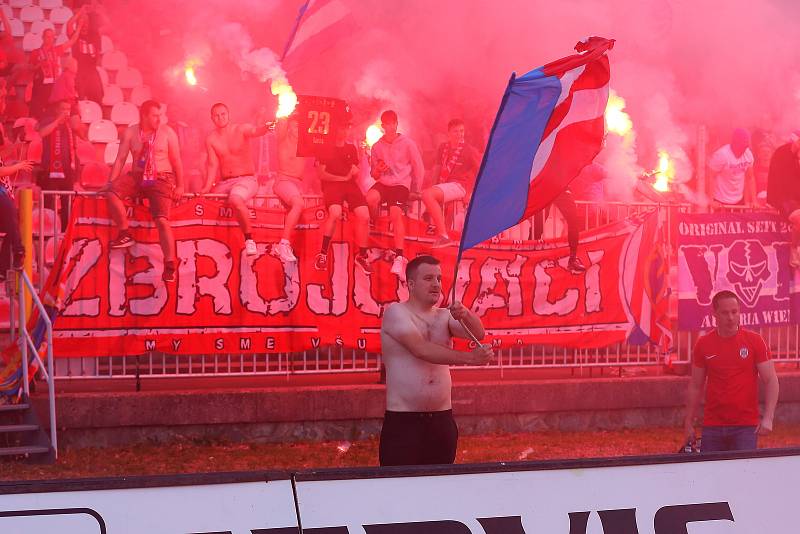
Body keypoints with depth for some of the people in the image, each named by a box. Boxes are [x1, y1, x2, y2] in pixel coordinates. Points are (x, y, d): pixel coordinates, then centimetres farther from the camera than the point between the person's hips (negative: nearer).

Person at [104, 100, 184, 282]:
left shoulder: (167, 132, 4)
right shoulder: (130, 133, 7)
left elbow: (176, 161, 5)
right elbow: (120, 159, 6)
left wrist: (179, 186, -2)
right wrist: (110, 183, -2)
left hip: (161, 179, -3)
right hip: (137, 178, 3)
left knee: (162, 220, -19)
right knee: (111, 192, -25)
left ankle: (170, 266, -17)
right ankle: (124, 234, -14)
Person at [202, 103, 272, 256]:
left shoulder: (241, 130, -5)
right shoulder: (211, 139, 4)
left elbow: (257, 131, -25)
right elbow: (213, 164, -2)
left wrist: (261, 127, -51)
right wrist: (208, 187, -16)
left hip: (247, 179, -5)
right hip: (224, 183, 5)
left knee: (236, 199, -35)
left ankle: (249, 239, -27)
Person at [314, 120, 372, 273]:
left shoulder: (351, 148, 17)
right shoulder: (326, 148, 2)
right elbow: (322, 174, -4)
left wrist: (355, 172, -3)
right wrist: (343, 178, -8)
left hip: (349, 184, 5)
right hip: (331, 184, -5)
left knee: (364, 216, -18)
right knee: (335, 213, -34)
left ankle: (362, 256, -3)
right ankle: (322, 254, -22)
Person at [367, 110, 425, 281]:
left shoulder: (407, 144, 1)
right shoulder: (377, 147, 10)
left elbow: (419, 169, 6)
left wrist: (415, 192, 5)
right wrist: (377, 170, -6)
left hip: (401, 184, -3)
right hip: (383, 183, 3)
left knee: (396, 213, -29)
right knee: (371, 197, -32)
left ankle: (399, 258, -34)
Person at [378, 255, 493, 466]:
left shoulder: (445, 316, 12)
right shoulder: (396, 312, -5)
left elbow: (477, 333, -5)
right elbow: (421, 349, -20)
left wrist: (466, 315, -28)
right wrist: (469, 357, -30)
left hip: (442, 419, 5)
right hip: (403, 422, -5)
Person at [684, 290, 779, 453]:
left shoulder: (755, 341, -1)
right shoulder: (703, 344, 5)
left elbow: (771, 381, -2)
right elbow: (695, 386, 12)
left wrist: (768, 418, -14)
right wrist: (688, 423, 9)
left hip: (746, 426, -2)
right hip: (712, 426, 2)